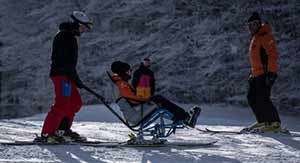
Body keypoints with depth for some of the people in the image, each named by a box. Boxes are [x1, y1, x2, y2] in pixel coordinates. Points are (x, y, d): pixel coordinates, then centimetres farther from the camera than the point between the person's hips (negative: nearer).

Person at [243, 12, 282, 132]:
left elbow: (273, 55, -19)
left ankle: (275, 124, -11)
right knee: (252, 98, 11)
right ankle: (262, 121, 20)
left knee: (262, 99, -14)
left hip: (265, 74, -10)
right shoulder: (255, 38, 20)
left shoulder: (265, 37, -11)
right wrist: (252, 73, 25)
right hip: (257, 74, 10)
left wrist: (270, 72, -23)